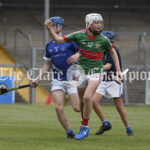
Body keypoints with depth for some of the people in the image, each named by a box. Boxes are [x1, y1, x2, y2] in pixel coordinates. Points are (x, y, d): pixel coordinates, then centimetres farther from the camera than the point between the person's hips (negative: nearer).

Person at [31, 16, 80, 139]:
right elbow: (47, 65, 20)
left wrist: (77, 55, -22)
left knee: (77, 108, -13)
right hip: (57, 80, 4)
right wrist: (39, 78, 11)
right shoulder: (49, 45, 13)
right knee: (58, 108, -12)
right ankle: (69, 132, 3)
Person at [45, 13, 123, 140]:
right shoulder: (79, 35, -8)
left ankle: (84, 127, -8)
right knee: (82, 101, 11)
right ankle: (85, 128, 30)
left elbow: (113, 52, 9)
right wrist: (50, 29, -18)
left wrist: (118, 70, 6)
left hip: (95, 72, -3)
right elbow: (58, 40, -2)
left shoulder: (103, 39, -9)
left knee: (87, 97, -22)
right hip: (82, 72, 3)